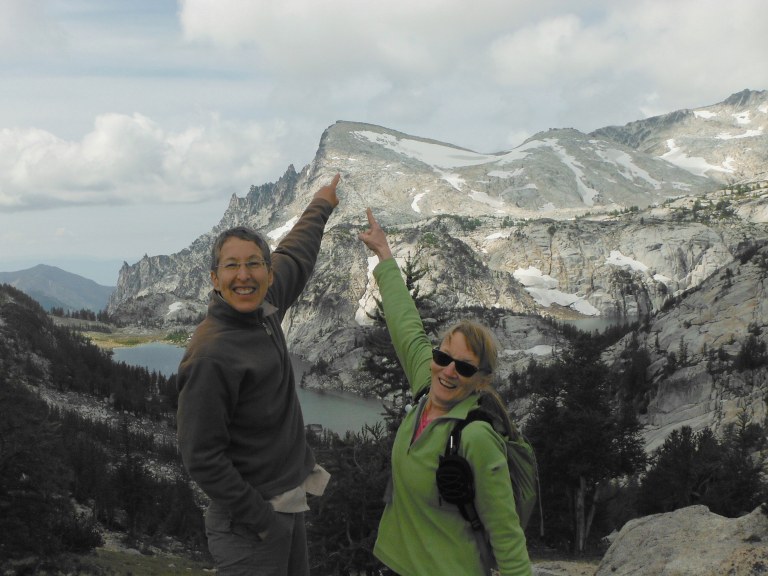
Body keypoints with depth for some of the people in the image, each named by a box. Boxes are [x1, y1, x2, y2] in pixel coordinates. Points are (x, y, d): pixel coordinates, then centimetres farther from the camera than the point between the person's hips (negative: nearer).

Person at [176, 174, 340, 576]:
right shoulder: (212, 354, -22)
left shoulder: (263, 307, 2)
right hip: (249, 521, -8)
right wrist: (261, 520, -17)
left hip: (289, 506, 9)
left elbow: (294, 256, 22)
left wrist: (321, 206, 37)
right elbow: (201, 456, -21)